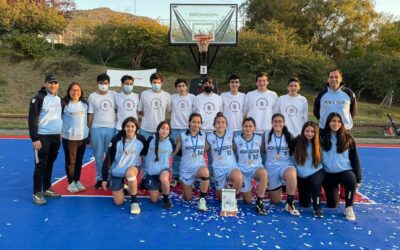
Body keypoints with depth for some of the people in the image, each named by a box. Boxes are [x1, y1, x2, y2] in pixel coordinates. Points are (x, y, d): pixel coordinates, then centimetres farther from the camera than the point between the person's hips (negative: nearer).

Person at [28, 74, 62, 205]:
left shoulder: (59, 99, 11)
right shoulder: (39, 98, -11)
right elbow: (32, 119, -14)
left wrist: (60, 134, 19)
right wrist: (34, 138, -19)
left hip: (56, 137, 6)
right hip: (42, 137, -6)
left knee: (50, 164, 14)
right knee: (40, 165, -3)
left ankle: (47, 189, 26)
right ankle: (37, 193, 6)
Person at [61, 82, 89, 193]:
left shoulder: (85, 104, 6)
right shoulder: (64, 104, -7)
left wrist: (89, 133, 14)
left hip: (83, 136, 4)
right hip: (69, 137, -4)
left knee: (79, 160, 13)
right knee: (70, 161, 4)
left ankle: (77, 181, 27)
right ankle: (71, 183, 17)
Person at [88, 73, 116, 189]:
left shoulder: (114, 95, 3)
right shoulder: (92, 96, 2)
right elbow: (90, 114, 3)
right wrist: (89, 130, 1)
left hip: (111, 128, 0)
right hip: (97, 129, 0)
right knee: (98, 155, 7)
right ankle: (99, 178, 17)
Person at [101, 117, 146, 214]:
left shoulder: (141, 140, -12)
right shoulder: (117, 139, -14)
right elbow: (108, 158, -9)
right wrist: (104, 178, -10)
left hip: (132, 168, -1)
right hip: (116, 171, 1)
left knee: (130, 173, -40)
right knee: (118, 202, 0)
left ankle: (134, 201, -19)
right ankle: (122, 187, 33)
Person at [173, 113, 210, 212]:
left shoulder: (203, 135, 0)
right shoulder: (182, 136, -5)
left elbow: (206, 150, 11)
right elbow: (174, 151, -1)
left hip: (199, 166, 0)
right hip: (186, 168, 0)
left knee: (205, 172, -40)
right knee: (188, 198, 7)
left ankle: (202, 199, -21)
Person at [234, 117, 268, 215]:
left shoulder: (259, 139, 0)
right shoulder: (237, 140, -3)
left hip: (257, 167, 0)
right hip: (243, 170, 0)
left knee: (264, 173, -39)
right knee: (248, 201, -1)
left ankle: (259, 202, -24)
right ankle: (243, 190, 35)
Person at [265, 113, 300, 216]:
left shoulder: (289, 136, 0)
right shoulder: (266, 135, -1)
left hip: (286, 164, -1)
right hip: (271, 167, 1)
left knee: (291, 174, -41)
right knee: (276, 201, 8)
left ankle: (290, 204, -22)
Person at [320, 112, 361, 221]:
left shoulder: (347, 138, -2)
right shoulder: (322, 137, -4)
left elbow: (355, 158, 0)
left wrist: (358, 178, -3)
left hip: (345, 171, -1)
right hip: (329, 173, 1)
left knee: (351, 181, -36)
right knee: (332, 204, 1)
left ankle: (349, 208, -12)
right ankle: (336, 190, 37)